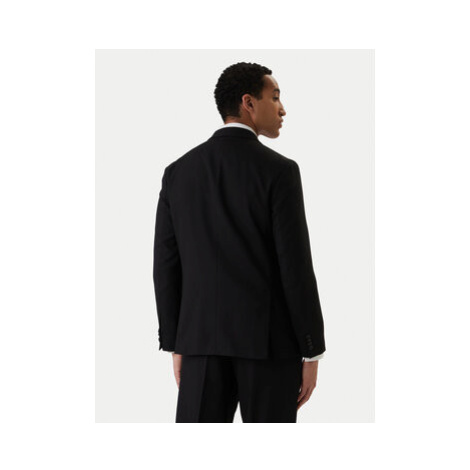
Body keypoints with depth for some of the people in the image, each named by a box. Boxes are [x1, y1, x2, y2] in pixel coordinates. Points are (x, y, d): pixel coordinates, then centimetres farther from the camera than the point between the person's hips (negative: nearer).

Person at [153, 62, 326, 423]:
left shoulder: (179, 172, 6)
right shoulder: (279, 170, -8)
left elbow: (166, 265, 7)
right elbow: (296, 266, -12)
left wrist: (176, 346, 13)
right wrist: (312, 352, -5)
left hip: (204, 338, 4)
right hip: (269, 340, -4)